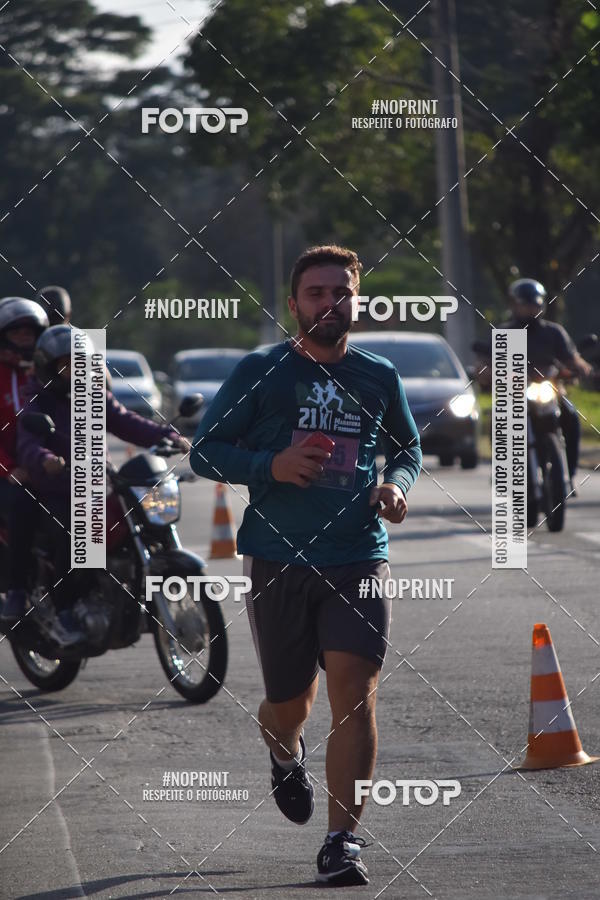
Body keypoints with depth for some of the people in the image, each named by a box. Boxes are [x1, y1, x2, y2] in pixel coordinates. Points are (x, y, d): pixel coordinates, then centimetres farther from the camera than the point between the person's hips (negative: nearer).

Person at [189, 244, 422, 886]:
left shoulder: (379, 377, 10)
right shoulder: (259, 372, 2)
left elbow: (408, 447, 25)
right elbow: (204, 452, 3)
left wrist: (397, 484, 3)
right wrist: (270, 465, -15)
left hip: (359, 556, 1)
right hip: (278, 560, -1)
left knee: (353, 687, -15)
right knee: (290, 701, 8)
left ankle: (342, 841, -12)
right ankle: (284, 753, 47)